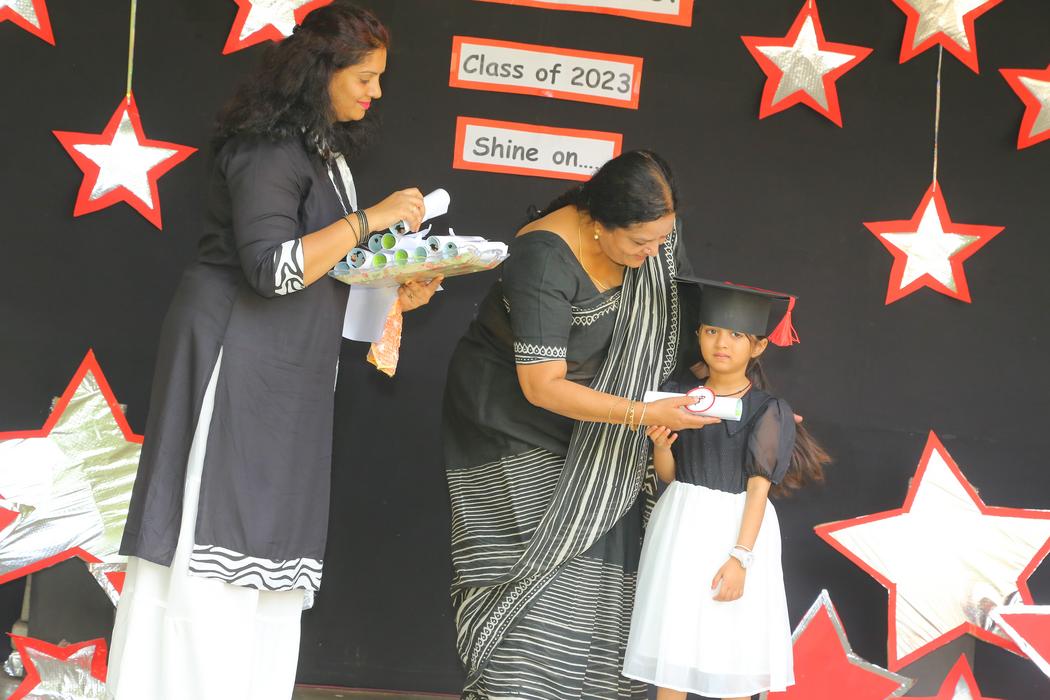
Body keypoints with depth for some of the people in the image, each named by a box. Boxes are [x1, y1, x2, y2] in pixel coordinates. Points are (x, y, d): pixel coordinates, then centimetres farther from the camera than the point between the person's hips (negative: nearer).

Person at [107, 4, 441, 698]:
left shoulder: (326, 148, 16)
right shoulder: (269, 147, -14)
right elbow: (273, 268, -21)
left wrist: (391, 294, 7)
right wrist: (370, 218, -18)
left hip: (289, 368, 10)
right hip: (237, 353, -10)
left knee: (269, 531, 7)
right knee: (217, 535, -8)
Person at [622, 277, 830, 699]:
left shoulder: (767, 411, -7)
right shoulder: (679, 393, 2)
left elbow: (759, 489, -10)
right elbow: (666, 475, 6)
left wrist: (740, 556, -16)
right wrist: (661, 446, -15)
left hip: (740, 526, -3)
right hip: (682, 526, 3)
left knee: (735, 647, 3)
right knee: (671, 638, 4)